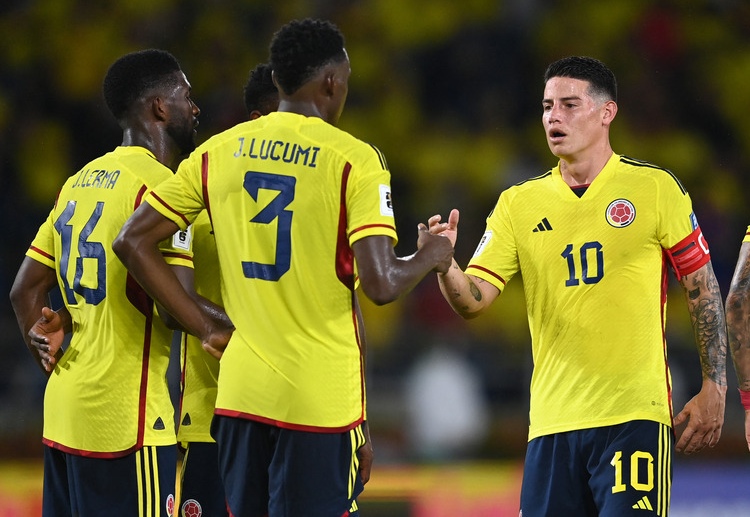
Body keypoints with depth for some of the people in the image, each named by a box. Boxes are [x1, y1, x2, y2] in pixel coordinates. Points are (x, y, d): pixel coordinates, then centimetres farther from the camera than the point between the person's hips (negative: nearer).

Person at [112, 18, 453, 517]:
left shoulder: (219, 151, 7)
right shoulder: (354, 159, -9)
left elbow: (132, 242, 7)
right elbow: (380, 284, -16)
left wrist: (207, 328, 9)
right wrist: (428, 258, 5)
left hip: (240, 393, 5)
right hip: (322, 400, -5)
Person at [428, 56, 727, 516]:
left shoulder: (656, 187, 1)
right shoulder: (519, 203, 9)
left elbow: (704, 290, 4)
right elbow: (473, 300, 2)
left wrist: (714, 389, -1)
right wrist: (444, 264, -20)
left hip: (635, 415, -3)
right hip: (552, 421, 3)